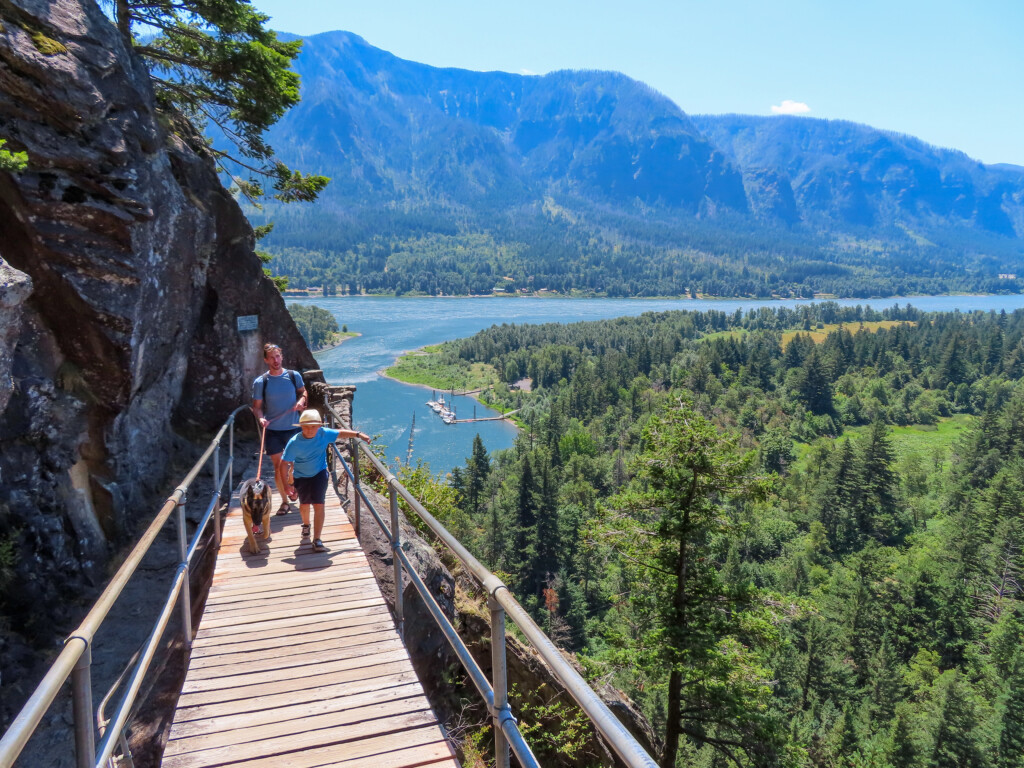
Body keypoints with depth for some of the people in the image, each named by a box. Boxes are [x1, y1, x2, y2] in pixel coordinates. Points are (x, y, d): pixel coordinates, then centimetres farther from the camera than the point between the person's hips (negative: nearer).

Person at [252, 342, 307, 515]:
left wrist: (301, 401, -10)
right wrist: (261, 418, -22)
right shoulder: (260, 382, -5)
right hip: (272, 431, -1)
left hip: (293, 428, 1)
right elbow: (257, 406, -1)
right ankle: (284, 501, 16)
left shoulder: (294, 376, -2)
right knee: (278, 466, 3)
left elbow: (303, 392, 12)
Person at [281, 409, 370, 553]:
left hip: (319, 473, 0)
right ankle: (306, 525, 51)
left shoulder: (324, 433, -17)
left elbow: (340, 433, 0)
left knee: (319, 505, -11)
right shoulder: (294, 443, -24)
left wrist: (359, 434, -4)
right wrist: (289, 482, -20)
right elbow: (285, 463, -18)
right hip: (301, 476, 0)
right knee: (304, 505, 16)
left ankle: (317, 540, -7)